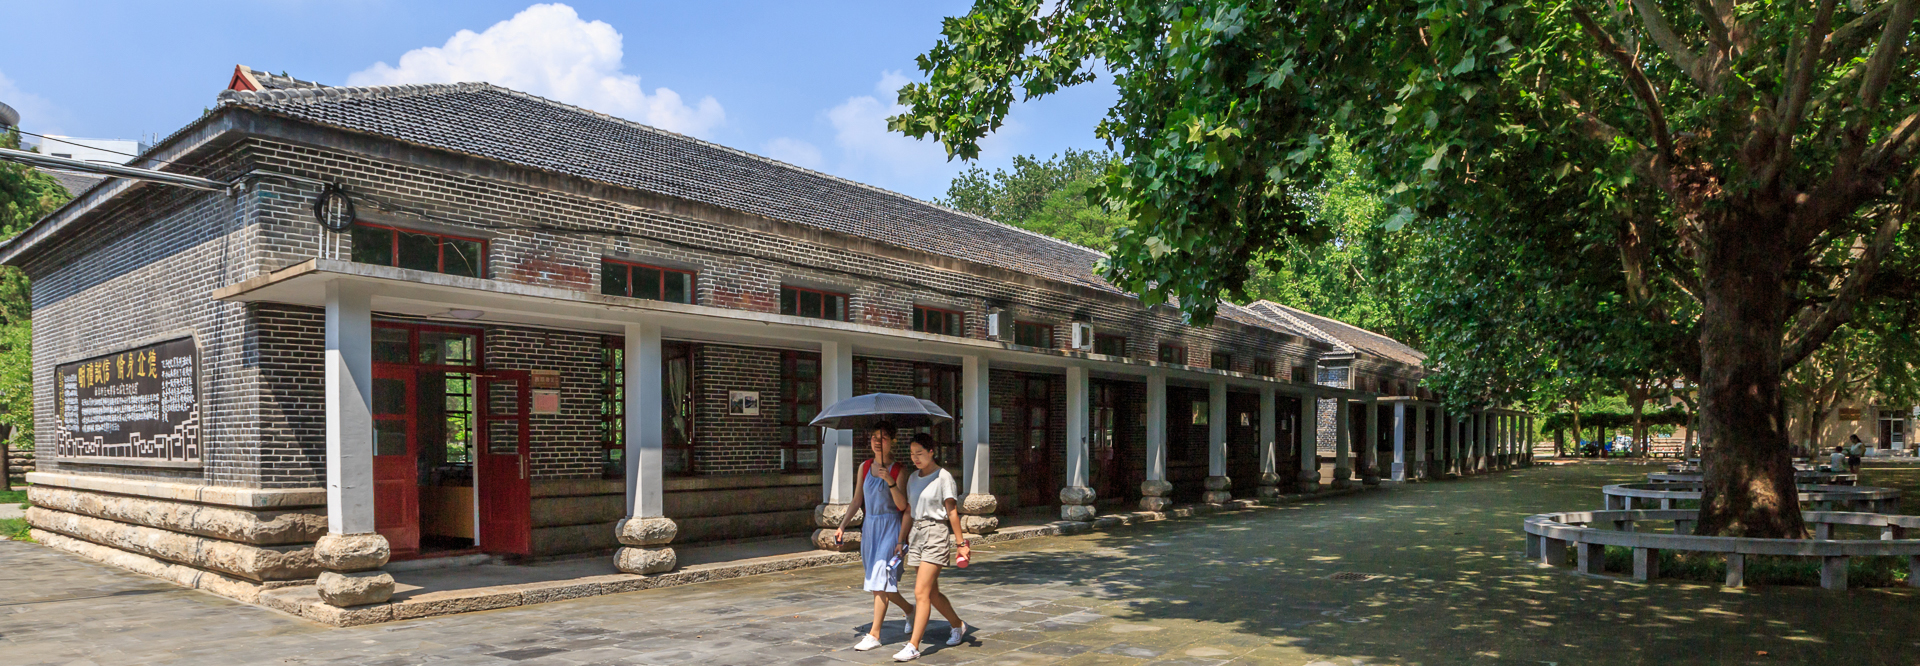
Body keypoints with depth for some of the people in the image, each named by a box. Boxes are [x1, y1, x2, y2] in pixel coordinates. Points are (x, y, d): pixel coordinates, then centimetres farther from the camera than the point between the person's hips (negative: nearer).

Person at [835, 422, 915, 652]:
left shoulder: (899, 470, -7)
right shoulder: (865, 467, 8)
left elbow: (902, 505, -13)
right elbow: (857, 501, 14)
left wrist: (890, 482, -26)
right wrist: (842, 525, 8)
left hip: (890, 527, -6)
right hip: (869, 526, 6)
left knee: (881, 580, -9)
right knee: (877, 580, 11)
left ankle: (874, 634, -3)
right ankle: (909, 610, 34)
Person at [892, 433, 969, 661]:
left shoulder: (943, 477, -8)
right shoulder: (913, 478, 12)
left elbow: (952, 512, -8)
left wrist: (961, 543, -8)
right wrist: (902, 540, 15)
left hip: (936, 533, -7)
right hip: (916, 534, 7)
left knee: (921, 592, -11)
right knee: (932, 593, 13)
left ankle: (913, 646, -9)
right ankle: (958, 625, 35)